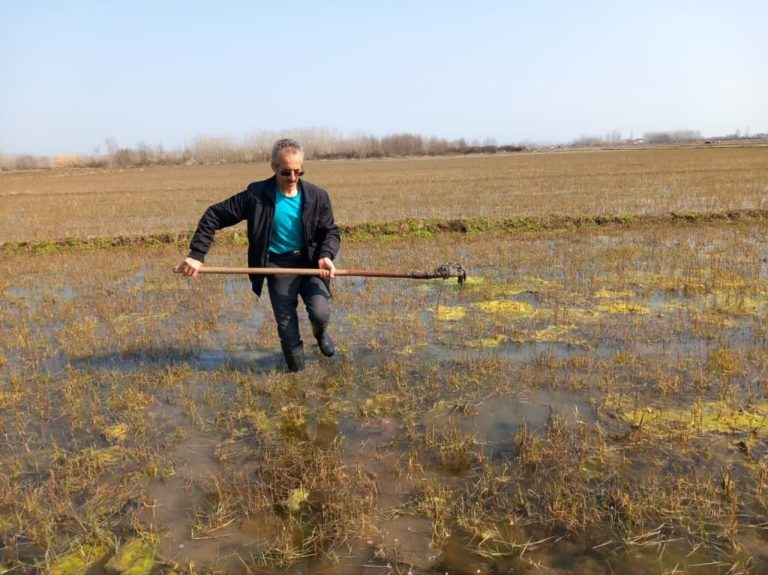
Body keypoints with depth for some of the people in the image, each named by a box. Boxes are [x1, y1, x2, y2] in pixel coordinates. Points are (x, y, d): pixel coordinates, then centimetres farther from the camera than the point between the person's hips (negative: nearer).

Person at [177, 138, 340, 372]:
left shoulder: (317, 196, -7)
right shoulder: (257, 194, -11)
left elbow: (331, 231, 1)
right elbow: (214, 216, -6)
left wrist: (326, 256, -21)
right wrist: (197, 254, -13)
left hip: (310, 263, 1)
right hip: (278, 267, 0)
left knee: (320, 313, -18)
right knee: (287, 328, 2)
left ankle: (320, 334, 21)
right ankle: (297, 371, 26)